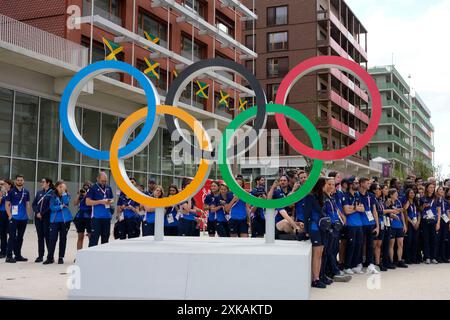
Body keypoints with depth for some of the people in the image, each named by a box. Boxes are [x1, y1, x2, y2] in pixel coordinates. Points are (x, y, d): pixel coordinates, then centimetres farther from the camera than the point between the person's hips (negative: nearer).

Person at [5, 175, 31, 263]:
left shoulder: (26, 192, 9)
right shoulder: (11, 191, -2)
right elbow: (7, 204, -3)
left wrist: (28, 215, 8)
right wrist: (10, 215, -11)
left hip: (24, 218, 5)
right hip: (14, 218, -4)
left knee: (20, 237, 11)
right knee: (12, 237, -6)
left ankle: (18, 255, 20)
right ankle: (9, 256, -4)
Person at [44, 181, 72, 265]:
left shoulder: (67, 195, 6)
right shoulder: (53, 196, 4)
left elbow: (66, 202, -16)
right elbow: (52, 208, -6)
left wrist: (64, 192, -13)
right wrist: (61, 206, -13)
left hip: (65, 220, 1)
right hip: (55, 220, -1)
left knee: (63, 238, 5)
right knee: (53, 238, -6)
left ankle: (61, 257, 12)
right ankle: (50, 257, 0)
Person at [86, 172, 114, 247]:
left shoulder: (109, 188, 12)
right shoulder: (93, 188, -4)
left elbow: (112, 199, 22)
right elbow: (88, 202, -9)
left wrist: (110, 202, -2)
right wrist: (100, 202, -16)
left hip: (107, 216, 6)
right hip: (97, 216, -5)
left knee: (106, 237, 11)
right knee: (94, 238, -7)